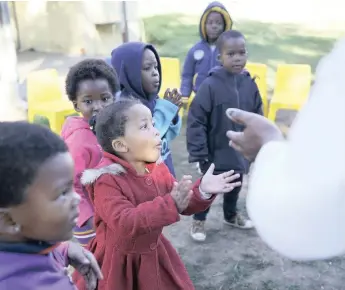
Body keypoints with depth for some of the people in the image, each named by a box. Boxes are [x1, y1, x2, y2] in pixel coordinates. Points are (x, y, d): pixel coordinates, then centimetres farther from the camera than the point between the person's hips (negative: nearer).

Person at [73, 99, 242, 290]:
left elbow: (183, 204, 2)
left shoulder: (158, 168, -3)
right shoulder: (106, 179, -23)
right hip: (118, 262, -6)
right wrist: (170, 204, -43)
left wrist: (202, 191, -19)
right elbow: (124, 223, -35)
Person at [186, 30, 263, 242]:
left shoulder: (250, 84, -6)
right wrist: (199, 152, -17)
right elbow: (196, 121, -18)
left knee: (235, 186, 24)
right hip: (215, 152, -5)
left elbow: (258, 119, 5)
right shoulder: (210, 85, -21)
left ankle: (231, 215, 49)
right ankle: (199, 221, 35)